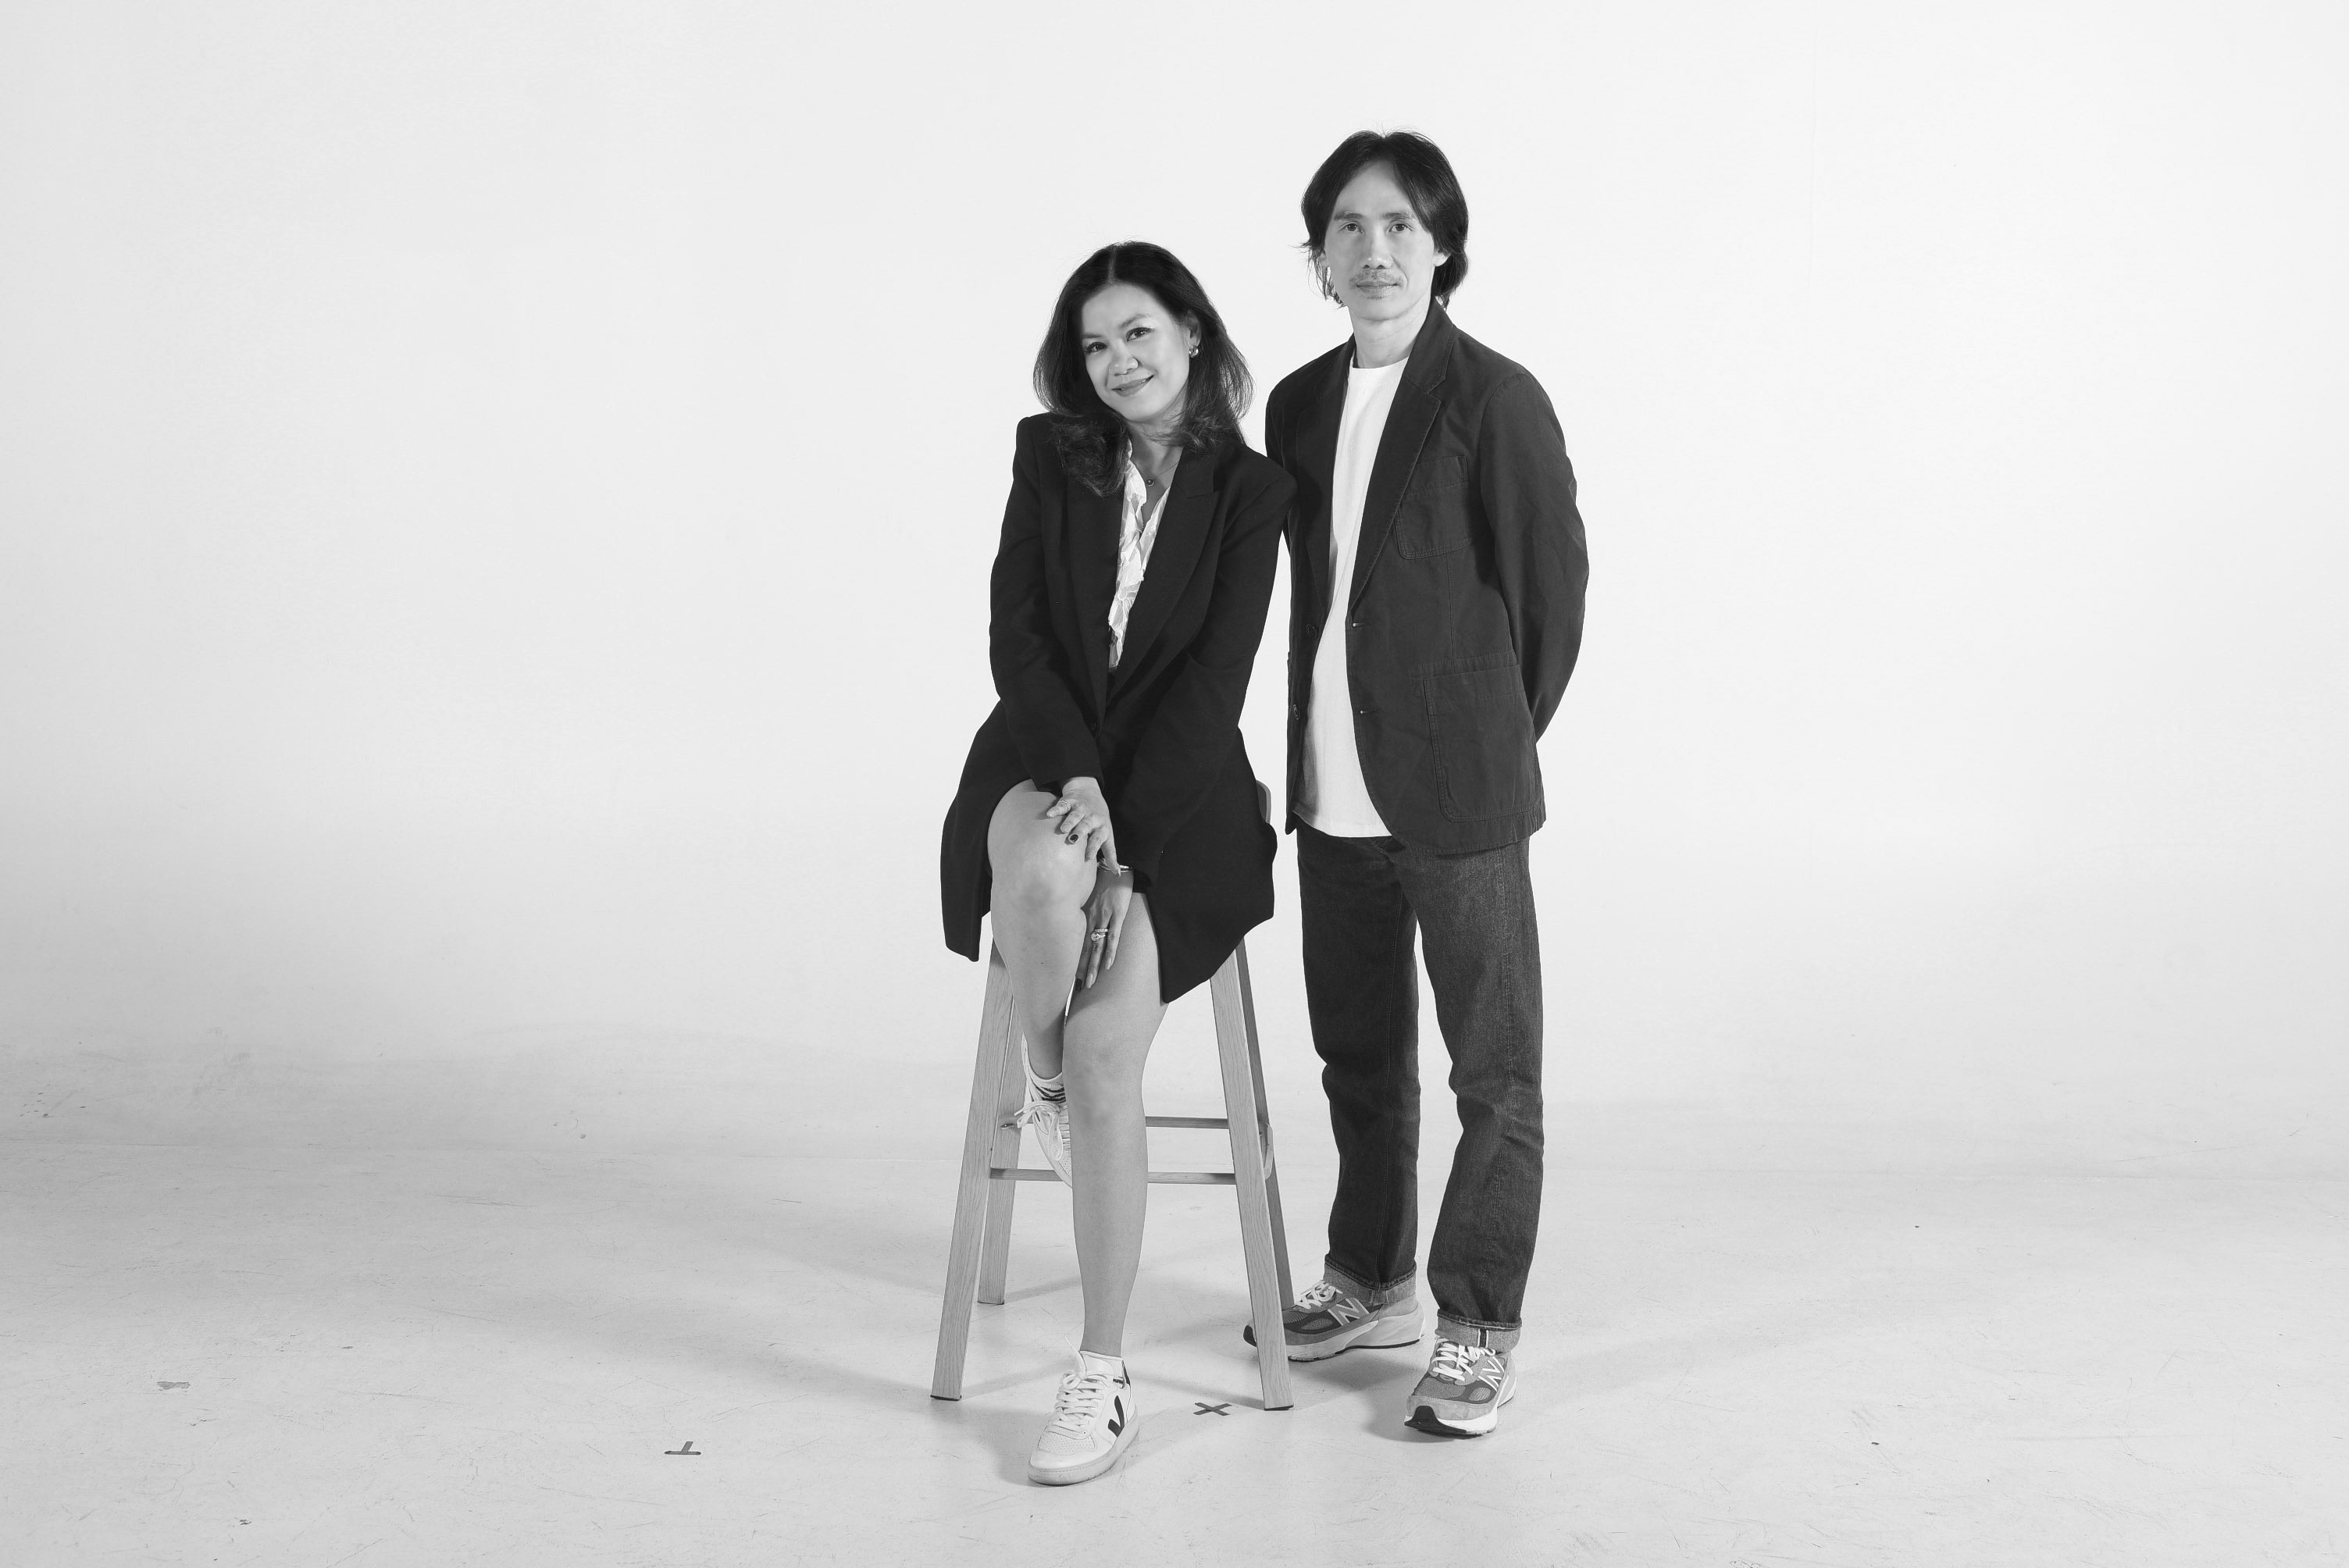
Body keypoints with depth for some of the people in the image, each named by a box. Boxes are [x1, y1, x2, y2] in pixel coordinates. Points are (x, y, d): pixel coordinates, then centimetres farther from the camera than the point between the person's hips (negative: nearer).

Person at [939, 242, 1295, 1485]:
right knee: (1042, 876, -38)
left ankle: (1102, 1379, -8)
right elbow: (1016, 633, -2)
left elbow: (1214, 676, -7)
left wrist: (1125, 828, -17)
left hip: (1175, 795, -1)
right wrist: (1075, 781, -17)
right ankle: (1041, 1084, -4)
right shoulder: (1049, 454, 5)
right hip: (1043, 764, 1)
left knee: (1108, 1055, -19)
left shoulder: (1249, 491, 0)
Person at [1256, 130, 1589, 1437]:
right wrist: (1321, 743, 12)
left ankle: (1479, 1328, 11)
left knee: (1494, 1063, 2)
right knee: (1358, 1048, 18)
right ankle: (1373, 1279, 33)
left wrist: (1491, 743, 3)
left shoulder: (1494, 398, -9)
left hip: (1456, 786, -6)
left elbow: (1552, 590, -5)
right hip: (1332, 787, 6)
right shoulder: (1299, 406, 9)